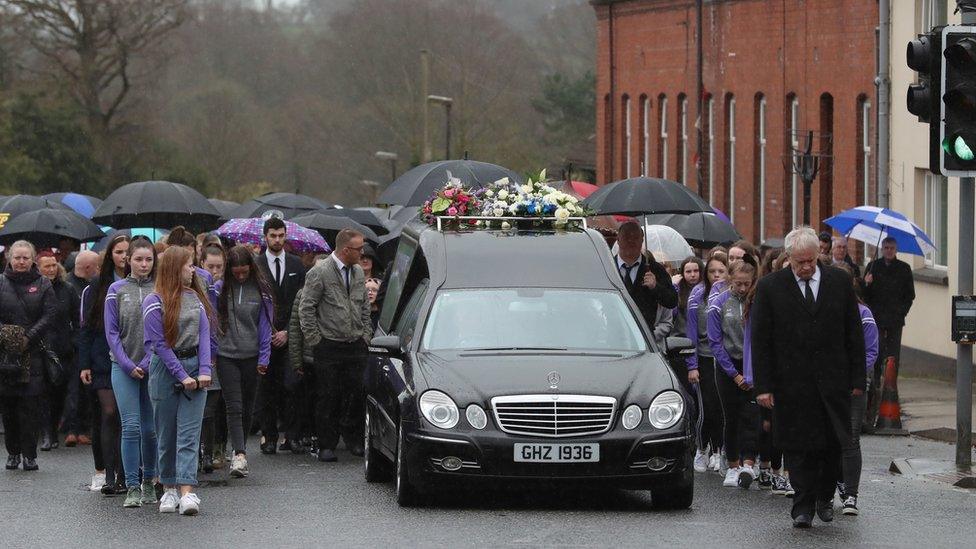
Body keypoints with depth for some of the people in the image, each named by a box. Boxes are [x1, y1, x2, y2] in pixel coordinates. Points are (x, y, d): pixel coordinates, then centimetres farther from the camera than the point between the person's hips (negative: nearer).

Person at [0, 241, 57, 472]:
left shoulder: (43, 284, 6)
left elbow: (50, 314, -2)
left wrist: (29, 338, -12)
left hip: (33, 353, -1)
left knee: (30, 404, -6)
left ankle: (29, 454, -3)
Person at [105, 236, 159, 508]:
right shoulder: (117, 290, 3)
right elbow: (112, 332, 3)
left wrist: (146, 363, -9)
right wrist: (129, 365, -6)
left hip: (153, 367, 0)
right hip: (124, 368, 0)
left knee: (151, 428, 4)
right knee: (131, 426, -6)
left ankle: (149, 482, 20)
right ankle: (132, 487, -3)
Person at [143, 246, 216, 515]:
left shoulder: (195, 297, 10)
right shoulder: (154, 302, -5)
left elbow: (204, 334, 5)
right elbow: (159, 344, -8)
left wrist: (204, 370, -8)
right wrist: (182, 376, -11)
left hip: (194, 367, 3)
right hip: (165, 370, -3)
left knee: (189, 433, -7)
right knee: (166, 434, 5)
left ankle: (187, 492, -15)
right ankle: (169, 489, 16)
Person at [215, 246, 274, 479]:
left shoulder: (260, 290, 0)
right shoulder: (220, 288, -2)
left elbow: (265, 325, 3)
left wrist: (263, 358, 0)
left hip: (251, 355, 1)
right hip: (226, 355, -1)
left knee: (247, 405, 11)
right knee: (234, 406, -10)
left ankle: (241, 448, 27)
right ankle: (240, 454, -18)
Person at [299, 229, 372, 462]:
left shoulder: (358, 273, 12)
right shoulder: (320, 273, -9)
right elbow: (306, 309, -7)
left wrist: (366, 335, 12)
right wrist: (315, 339, -8)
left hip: (356, 345, 5)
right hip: (329, 346, -5)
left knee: (356, 395, 3)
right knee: (328, 397, -2)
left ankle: (354, 439, 17)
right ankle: (327, 445, 5)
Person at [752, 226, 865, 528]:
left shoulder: (840, 282, 5)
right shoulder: (770, 287, -1)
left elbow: (854, 333, 8)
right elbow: (760, 341, -1)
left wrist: (857, 378, 3)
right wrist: (763, 386, -7)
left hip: (833, 380, 2)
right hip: (792, 384, -2)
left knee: (833, 444, 4)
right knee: (799, 446, 0)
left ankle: (825, 496, 25)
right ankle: (803, 507, 6)